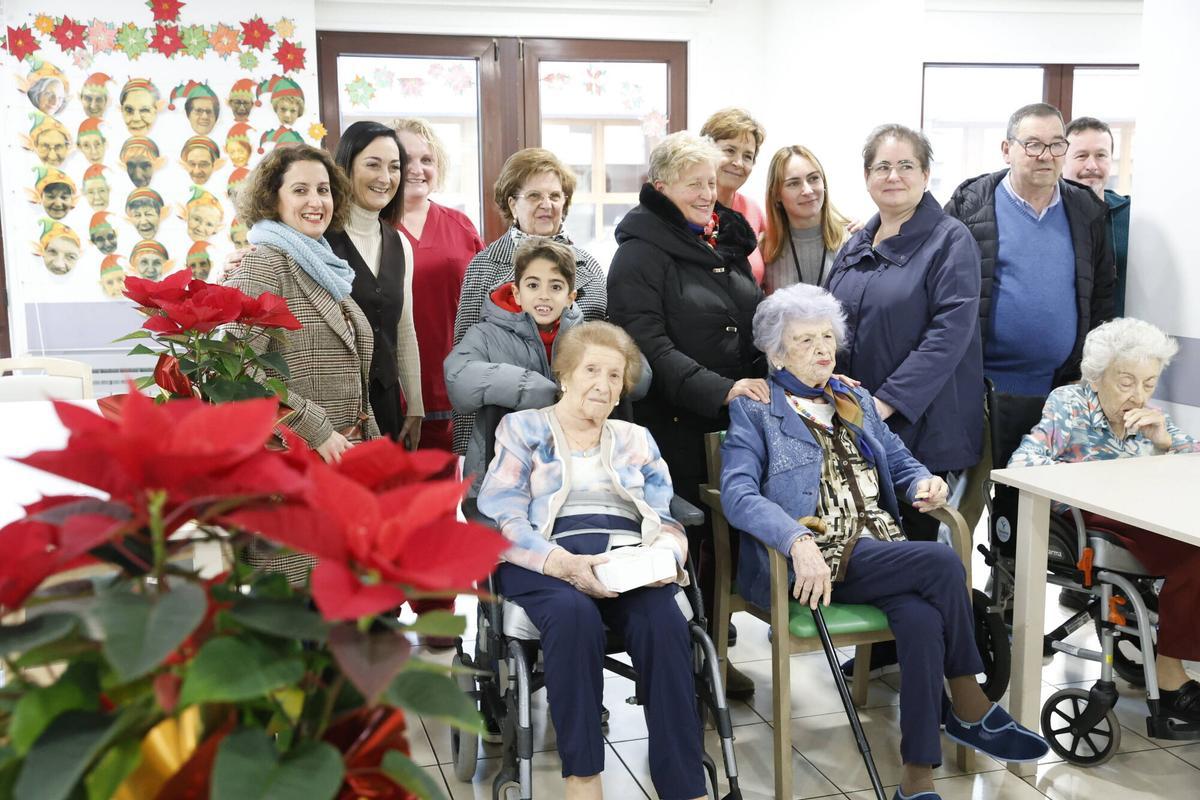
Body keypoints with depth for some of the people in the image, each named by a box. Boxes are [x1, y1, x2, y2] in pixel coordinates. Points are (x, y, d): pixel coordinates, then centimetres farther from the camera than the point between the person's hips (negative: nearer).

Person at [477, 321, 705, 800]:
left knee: (663, 620, -31)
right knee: (574, 615, -37)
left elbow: (665, 520, 15)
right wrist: (564, 564, -18)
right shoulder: (522, 428, 13)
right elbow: (501, 518, 0)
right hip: (546, 560, -2)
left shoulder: (636, 438, 23)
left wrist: (664, 556, -10)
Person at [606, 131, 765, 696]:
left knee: (722, 540, 12)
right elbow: (650, 344, -18)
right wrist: (720, 390, -25)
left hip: (733, 422, 6)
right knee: (682, 542, 2)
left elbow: (753, 324, 23)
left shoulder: (726, 241, 14)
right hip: (674, 427, -6)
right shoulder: (641, 251, -8)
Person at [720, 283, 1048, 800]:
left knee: (921, 617, -28)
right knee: (942, 562, -26)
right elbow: (738, 495, -11)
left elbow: (897, 458, 27)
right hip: (816, 560, -5)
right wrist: (799, 541, -29)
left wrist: (922, 483, 1)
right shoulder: (755, 410, 3)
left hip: (881, 552, 6)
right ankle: (970, 709, -10)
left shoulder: (855, 400, 23)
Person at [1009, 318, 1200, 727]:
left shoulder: (1148, 415, 13)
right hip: (1095, 524, -6)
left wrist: (1164, 440, -5)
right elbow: (1021, 463, -16)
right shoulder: (1070, 404, -3)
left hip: (1149, 519, 6)